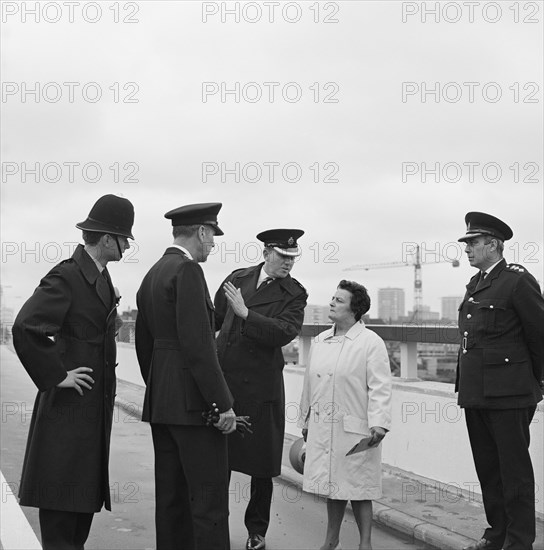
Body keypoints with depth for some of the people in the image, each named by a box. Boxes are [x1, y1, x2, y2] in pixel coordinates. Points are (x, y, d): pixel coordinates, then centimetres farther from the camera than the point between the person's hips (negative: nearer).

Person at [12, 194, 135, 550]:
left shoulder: (101, 277, 11)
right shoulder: (66, 277, -17)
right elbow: (25, 328, -26)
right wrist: (56, 376, -21)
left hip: (95, 404, 9)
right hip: (70, 404, -9)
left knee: (86, 494, 14)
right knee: (63, 496, -2)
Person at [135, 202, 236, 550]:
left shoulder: (152, 274, 16)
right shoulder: (188, 270, -13)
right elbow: (197, 345, -20)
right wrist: (223, 404, -17)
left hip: (160, 401, 9)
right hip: (193, 403, -9)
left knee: (171, 495, 13)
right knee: (209, 499, -6)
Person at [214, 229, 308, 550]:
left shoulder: (294, 294, -2)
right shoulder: (237, 279, 9)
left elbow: (285, 333, -18)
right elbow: (214, 318, 21)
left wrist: (246, 313, -21)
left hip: (260, 387, -3)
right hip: (222, 380, 3)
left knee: (262, 465, 6)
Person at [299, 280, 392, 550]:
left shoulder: (371, 343, -8)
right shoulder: (319, 341, 10)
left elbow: (380, 387, -13)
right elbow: (309, 384, 16)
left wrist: (378, 423, -20)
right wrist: (306, 420, 19)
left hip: (355, 430, -5)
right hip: (322, 429, 6)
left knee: (358, 488, 4)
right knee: (331, 485, 16)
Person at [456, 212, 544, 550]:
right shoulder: (475, 284, 14)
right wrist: (466, 387, 17)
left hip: (508, 395, -8)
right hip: (475, 394, 8)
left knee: (514, 469, 1)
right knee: (487, 468, 14)